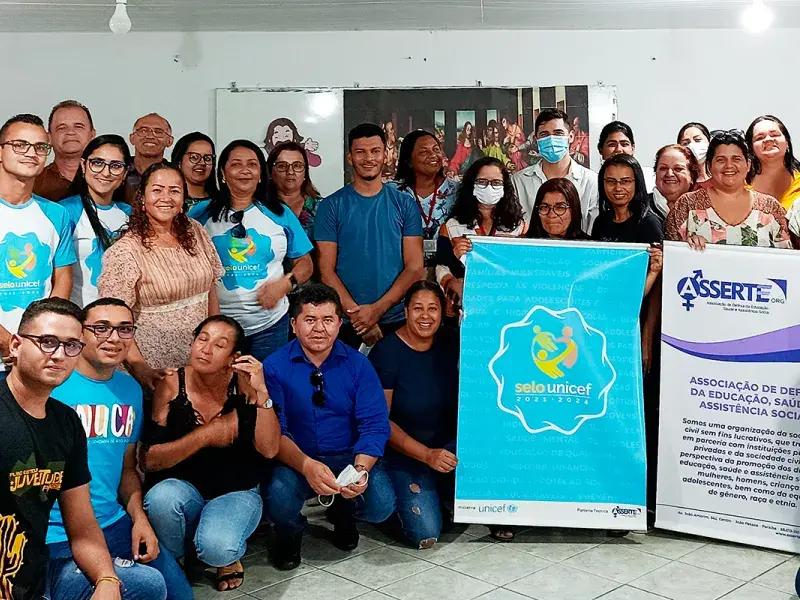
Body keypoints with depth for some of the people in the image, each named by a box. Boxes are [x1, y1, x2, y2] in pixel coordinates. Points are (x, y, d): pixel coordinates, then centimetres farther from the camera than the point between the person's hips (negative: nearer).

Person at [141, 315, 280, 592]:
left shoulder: (243, 383, -7)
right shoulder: (171, 386, -7)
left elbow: (268, 450, -15)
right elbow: (149, 460, -12)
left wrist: (261, 391, -23)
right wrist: (206, 435, -19)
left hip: (236, 492, -1)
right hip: (182, 488, 1)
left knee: (215, 548, -31)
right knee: (162, 496, -33)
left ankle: (229, 557, 8)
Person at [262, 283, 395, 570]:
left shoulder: (358, 365, 0)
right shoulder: (274, 366, -5)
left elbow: (375, 425, -7)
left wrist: (361, 468, -27)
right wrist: (306, 466, -33)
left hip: (349, 457, 2)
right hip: (295, 462, -2)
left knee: (382, 505, -24)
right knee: (278, 499, -33)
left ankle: (343, 515, 17)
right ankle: (289, 533, 9)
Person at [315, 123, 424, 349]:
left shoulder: (404, 204, 4)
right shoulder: (332, 205, 1)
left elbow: (415, 267, -1)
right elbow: (326, 269, -3)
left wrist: (377, 309, -13)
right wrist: (356, 313, -15)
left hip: (396, 320, 1)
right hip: (346, 322, -1)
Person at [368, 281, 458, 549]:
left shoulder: (450, 346, 1)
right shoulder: (387, 351, -11)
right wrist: (427, 455, -19)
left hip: (448, 446, 4)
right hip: (404, 456, -4)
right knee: (426, 534, -22)